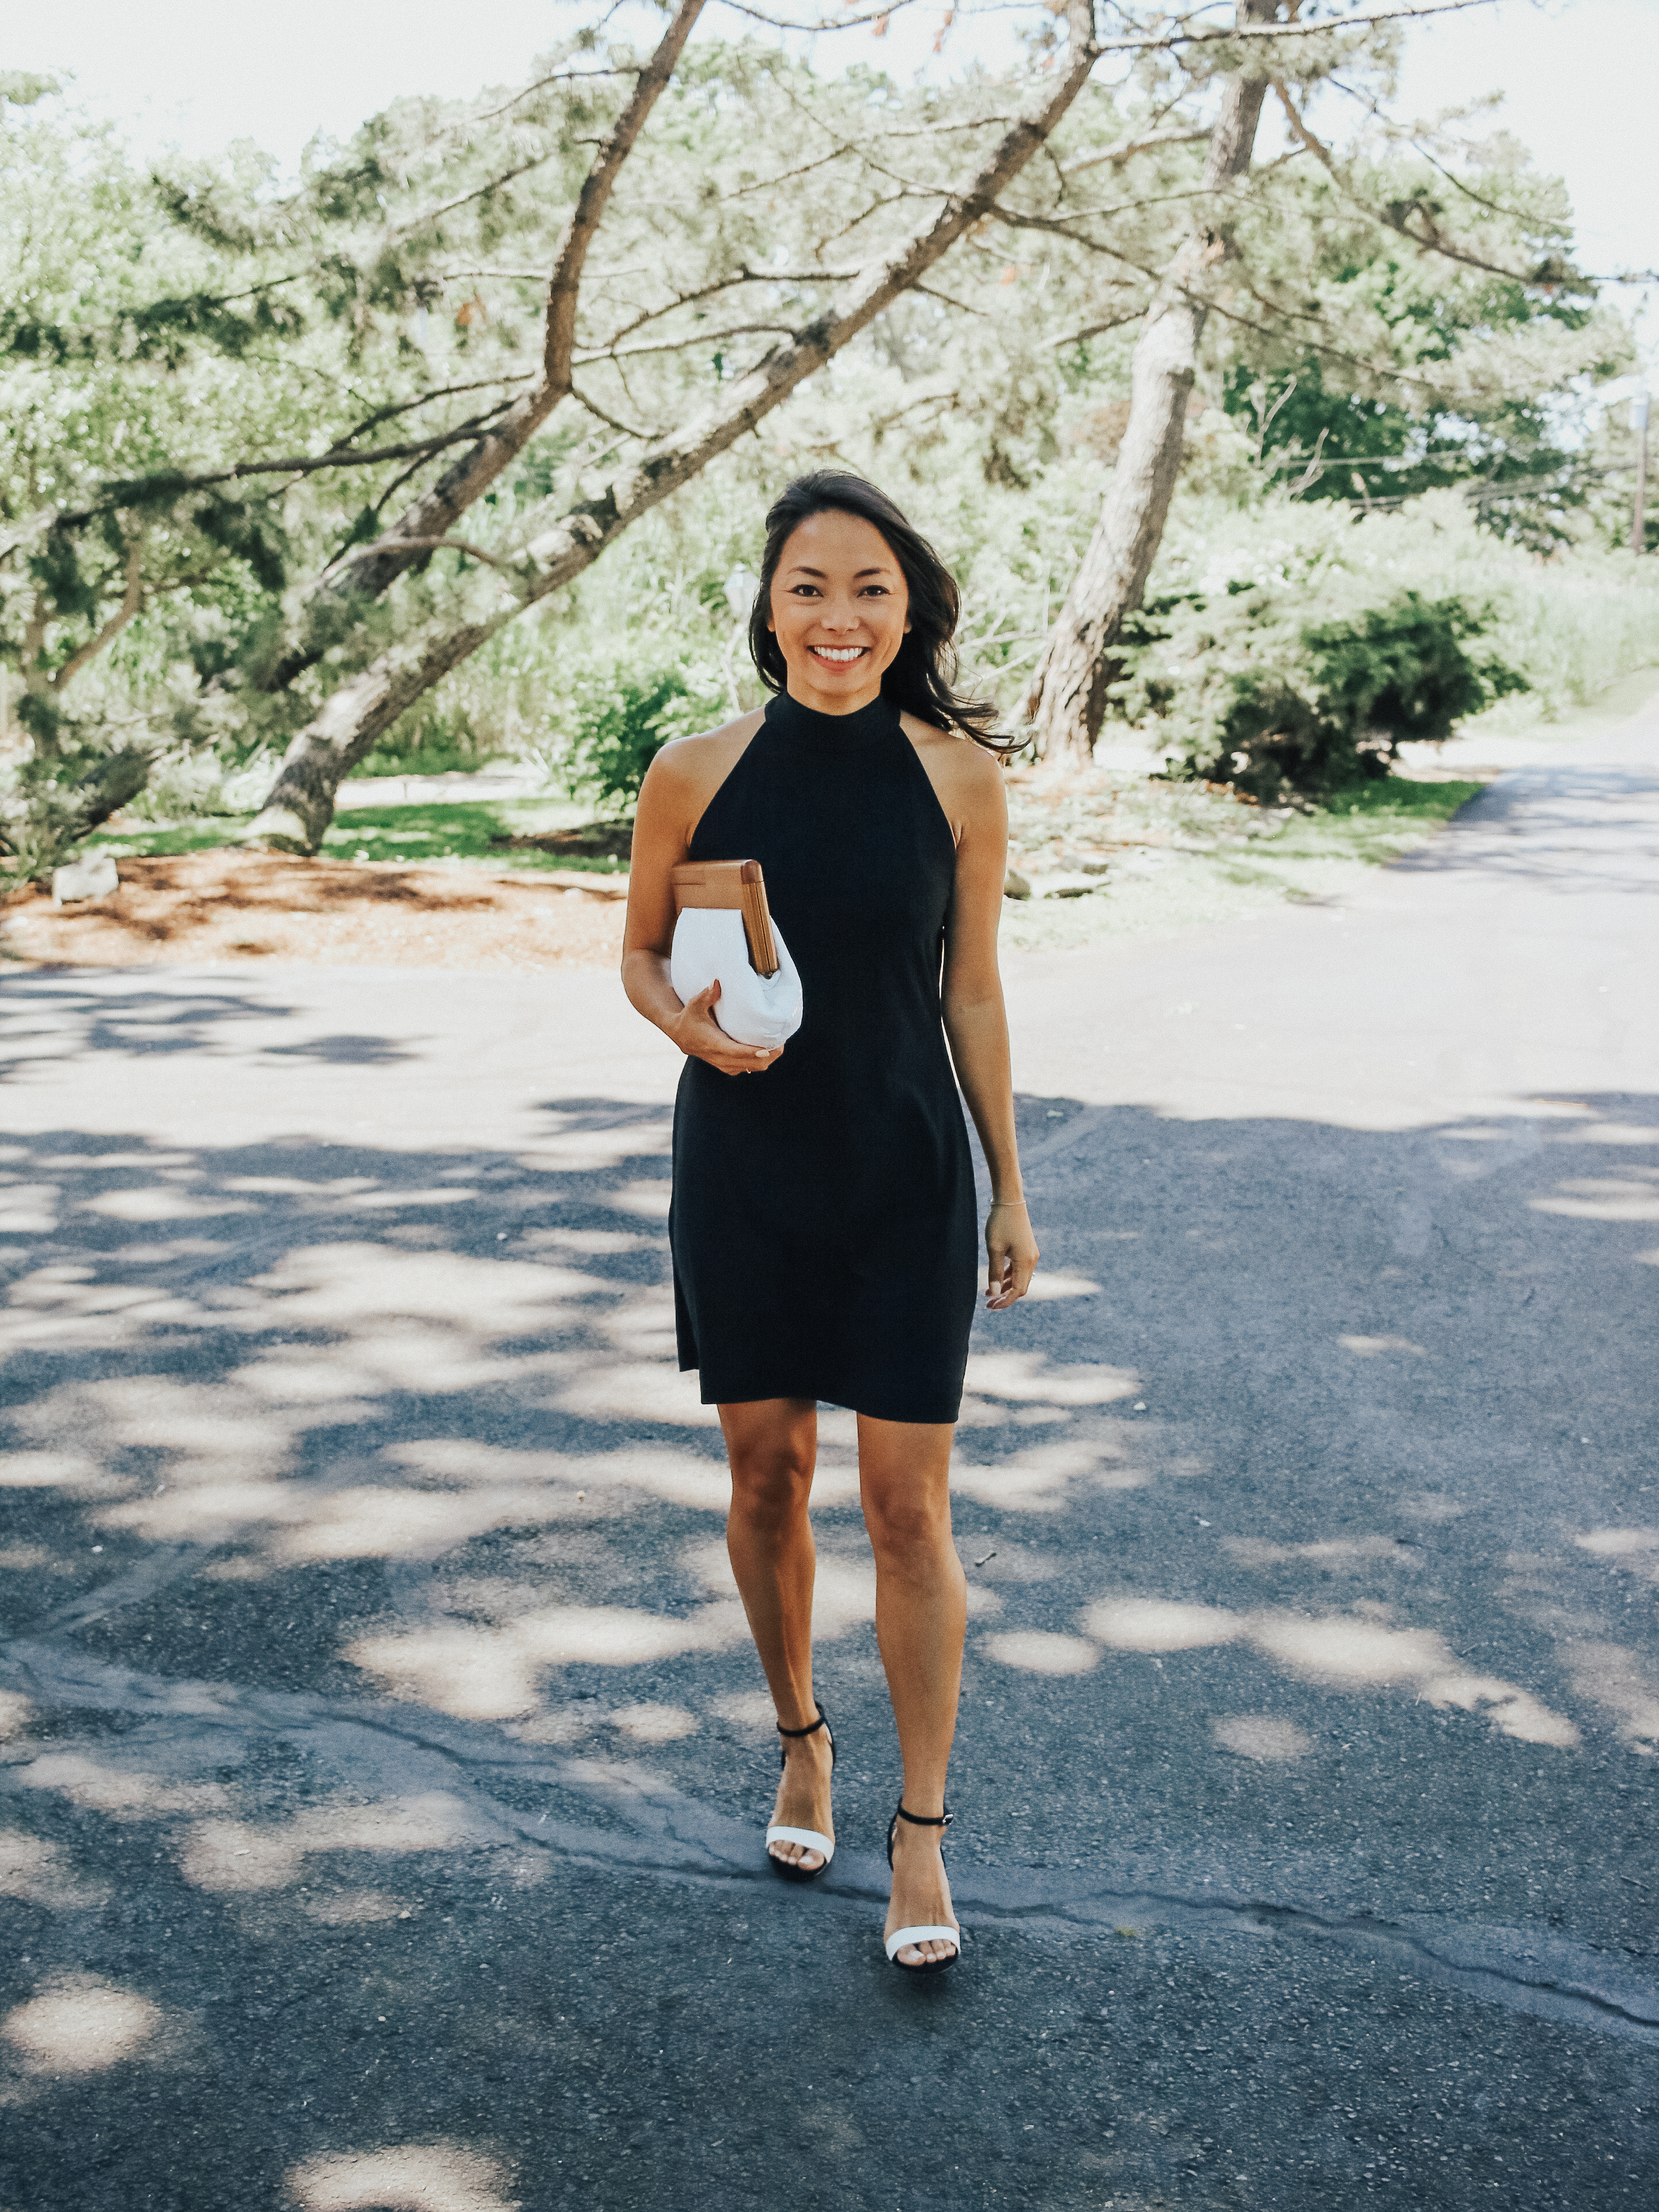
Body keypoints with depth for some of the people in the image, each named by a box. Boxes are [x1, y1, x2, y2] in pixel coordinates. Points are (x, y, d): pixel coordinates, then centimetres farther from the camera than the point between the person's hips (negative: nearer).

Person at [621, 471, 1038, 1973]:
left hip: (906, 1175, -1)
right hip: (744, 1169, 1)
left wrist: (1010, 1188, 5)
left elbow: (973, 991, 3)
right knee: (766, 1469, 12)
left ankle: (922, 1831, 13)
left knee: (908, 1503, -1)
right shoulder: (696, 775, -5)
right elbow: (642, 952, 8)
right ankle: (802, 1744, 36)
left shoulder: (960, 776, -5)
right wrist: (690, 1024, -14)